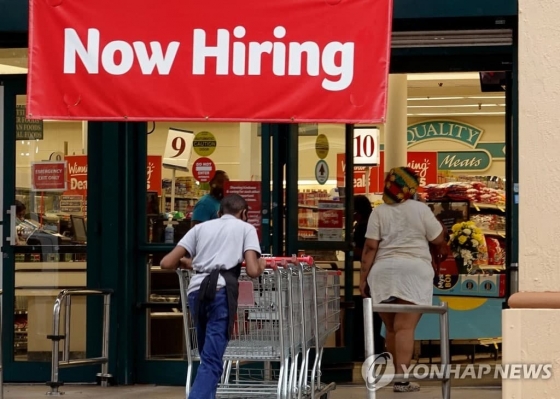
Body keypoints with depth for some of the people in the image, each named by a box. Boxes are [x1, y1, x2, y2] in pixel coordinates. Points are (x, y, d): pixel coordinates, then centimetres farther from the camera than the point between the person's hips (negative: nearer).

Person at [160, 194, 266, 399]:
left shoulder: (201, 227, 25)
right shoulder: (246, 228, 18)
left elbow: (166, 263, 17)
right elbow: (253, 272, 4)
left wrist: (185, 263, 38)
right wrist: (261, 264, 27)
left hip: (196, 291, 4)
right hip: (220, 291, -4)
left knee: (208, 357, 19)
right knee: (211, 361, -8)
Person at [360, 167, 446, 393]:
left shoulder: (379, 212, 4)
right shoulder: (420, 209, 1)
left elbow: (370, 247, -2)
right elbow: (438, 239, 6)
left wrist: (363, 277, 2)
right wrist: (432, 220, 23)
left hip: (383, 272, 2)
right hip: (414, 271, -2)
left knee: (391, 328, 15)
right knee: (405, 327, -9)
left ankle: (399, 373, 23)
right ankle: (401, 379, -19)